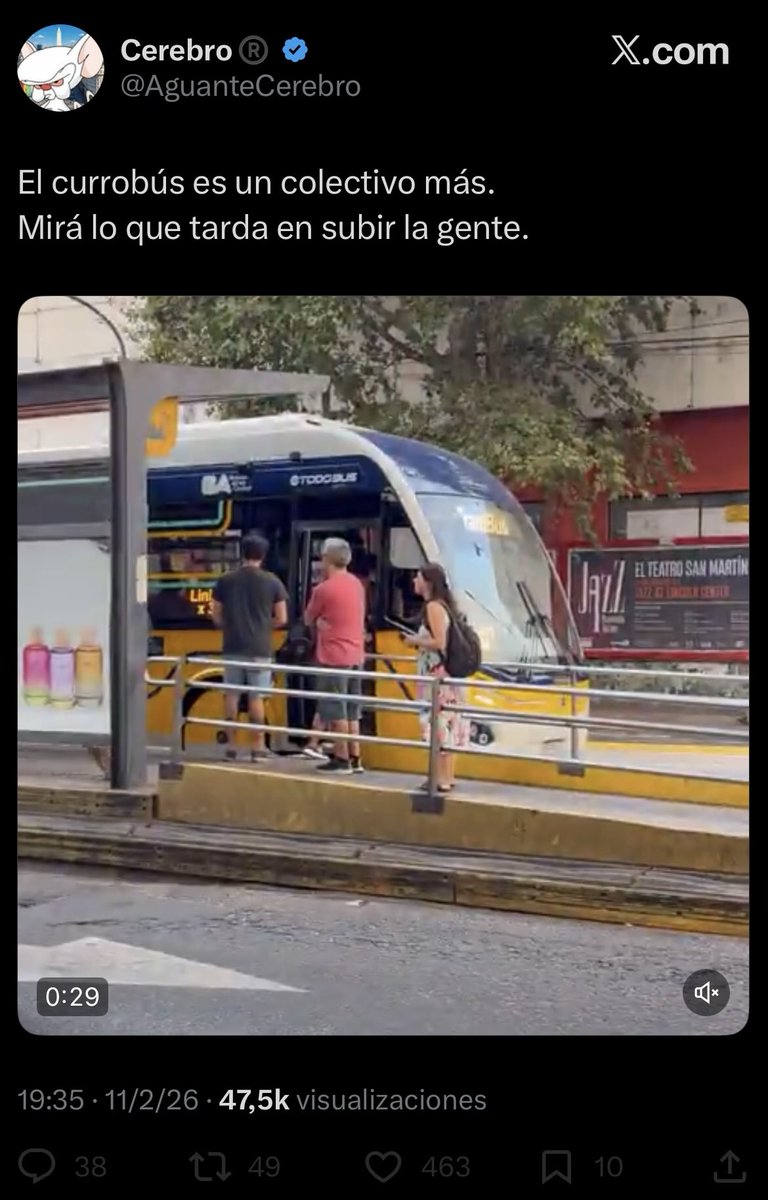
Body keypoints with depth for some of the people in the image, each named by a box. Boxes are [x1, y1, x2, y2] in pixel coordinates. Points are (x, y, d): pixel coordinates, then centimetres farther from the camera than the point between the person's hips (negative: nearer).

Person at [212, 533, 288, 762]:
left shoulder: (225, 581, 2)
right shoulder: (272, 582, -3)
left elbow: (217, 616, 6)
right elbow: (281, 619, 0)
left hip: (233, 647, 2)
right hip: (259, 648, -2)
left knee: (231, 695, 8)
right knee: (256, 697, 2)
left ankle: (231, 745, 9)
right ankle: (258, 746, 3)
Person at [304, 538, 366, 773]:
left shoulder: (323, 589, -14)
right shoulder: (357, 584, 8)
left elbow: (309, 619, -2)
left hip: (333, 656, -7)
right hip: (355, 655, 7)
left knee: (336, 711, -1)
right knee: (351, 711, 13)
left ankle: (342, 759, 1)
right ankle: (355, 759, 15)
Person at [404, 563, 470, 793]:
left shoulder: (433, 606, -14)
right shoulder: (443, 605, 14)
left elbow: (440, 643, -20)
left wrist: (415, 641, -8)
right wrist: (419, 640, 13)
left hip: (438, 675, -10)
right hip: (444, 674, 10)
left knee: (439, 724, -7)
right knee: (447, 725, 11)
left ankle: (442, 779, -5)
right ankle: (447, 776, 16)